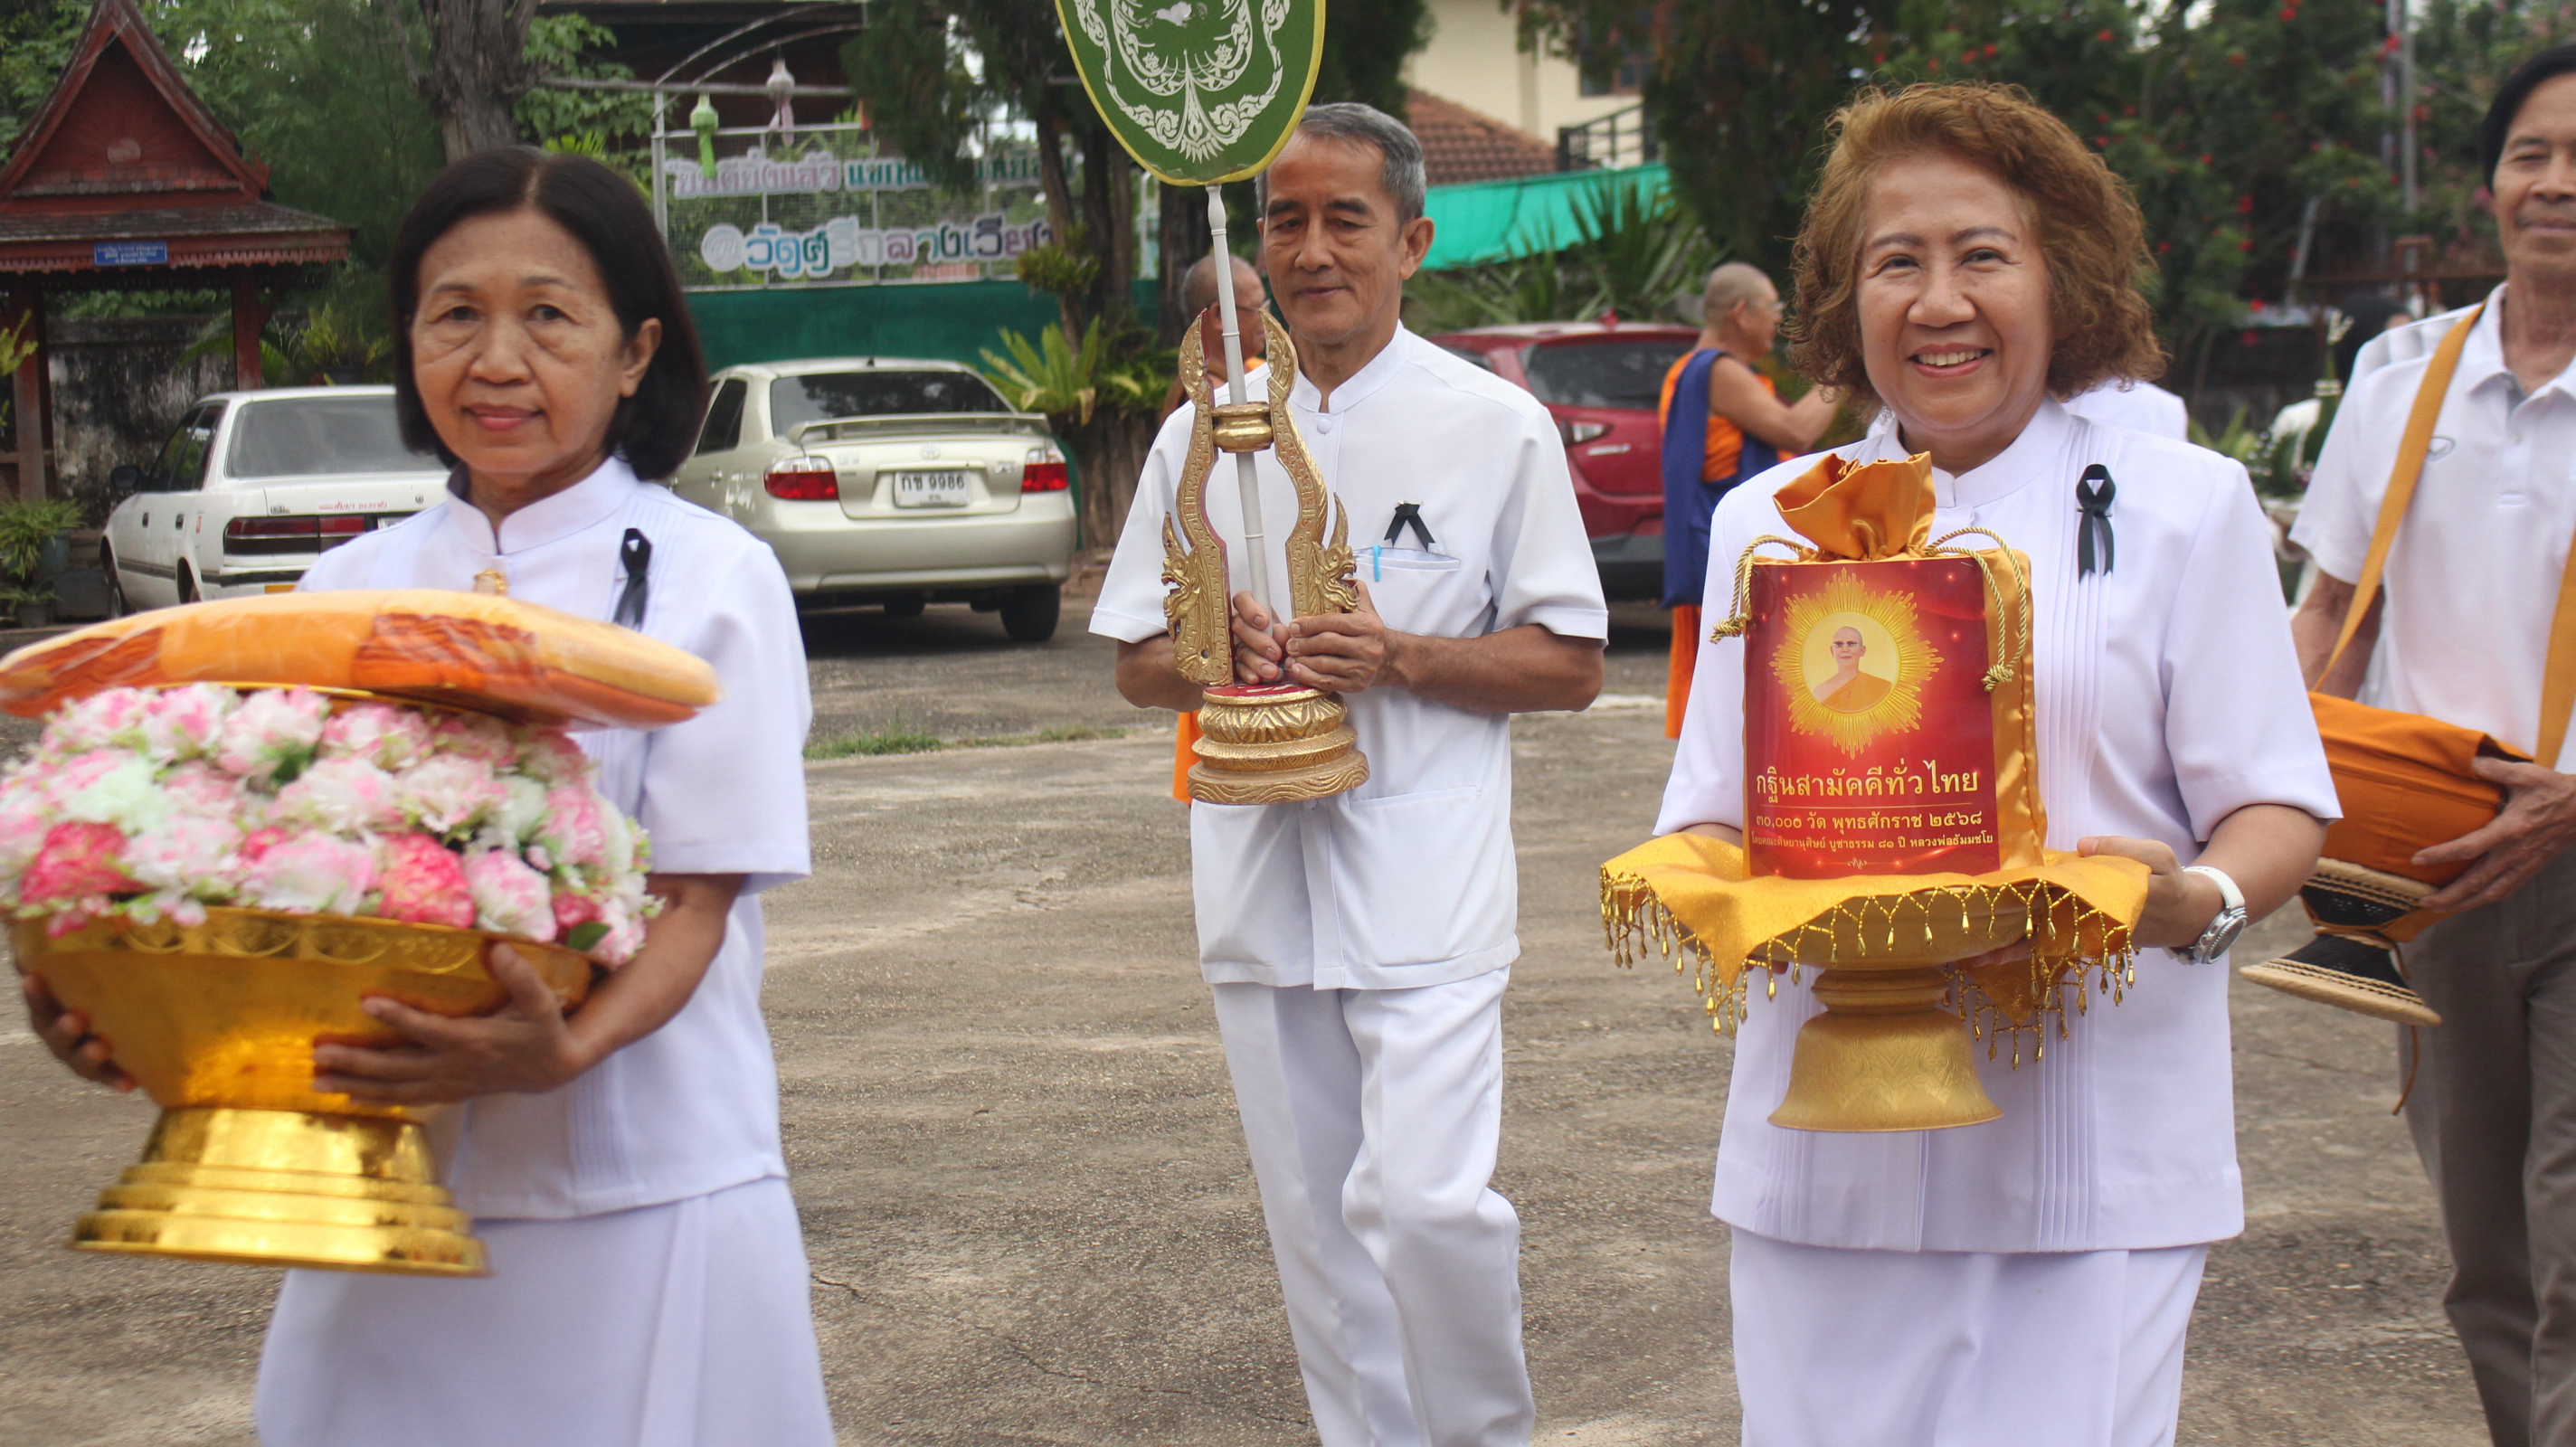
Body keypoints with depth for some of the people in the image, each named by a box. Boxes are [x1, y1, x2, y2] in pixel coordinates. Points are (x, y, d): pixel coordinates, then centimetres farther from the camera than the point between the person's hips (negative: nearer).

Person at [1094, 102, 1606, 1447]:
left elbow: (1569, 665, 0)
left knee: (1426, 1204, -15)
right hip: (1260, 874, 4)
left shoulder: (1496, 426, 0)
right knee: (1317, 1224, 10)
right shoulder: (1202, 435, 10)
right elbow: (1137, 659, 14)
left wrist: (1399, 658, -15)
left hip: (1429, 884, -4)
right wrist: (1217, 659, -9)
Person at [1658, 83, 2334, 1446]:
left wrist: (2201, 902, -17)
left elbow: (2276, 807, 5)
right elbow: (1711, 813, 14)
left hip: (2097, 1135, -2)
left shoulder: (2181, 505, 6)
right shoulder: (1768, 522, 13)